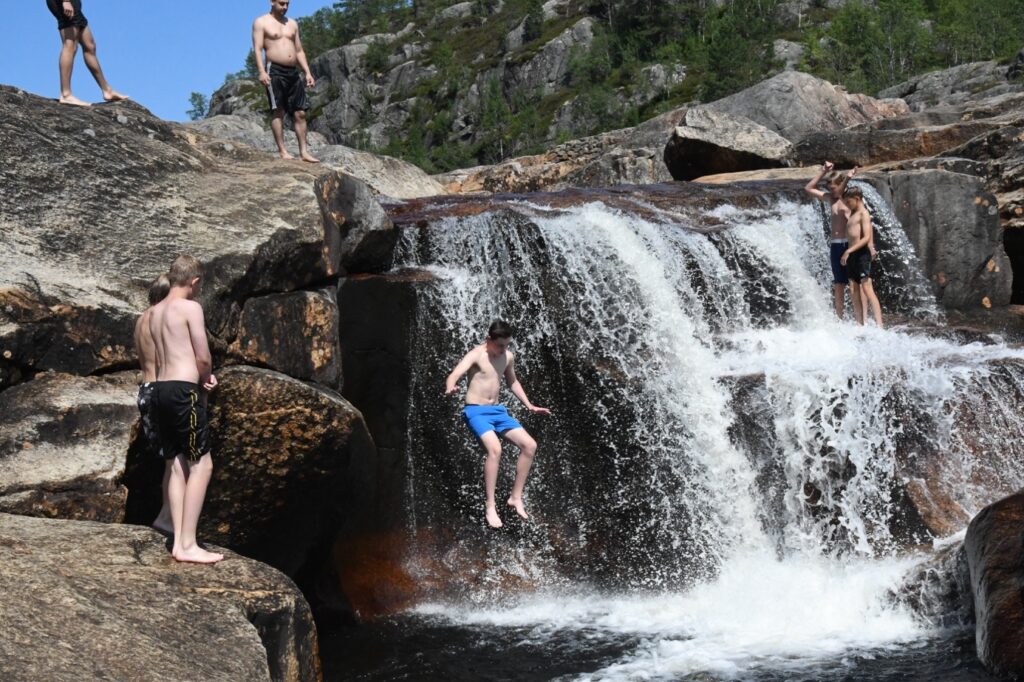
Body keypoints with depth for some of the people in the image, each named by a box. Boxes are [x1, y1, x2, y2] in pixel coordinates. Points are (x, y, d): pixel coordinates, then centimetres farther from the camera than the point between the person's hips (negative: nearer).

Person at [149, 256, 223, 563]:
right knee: (201, 465, -5)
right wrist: (205, 377, 9)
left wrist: (201, 375, 11)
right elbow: (203, 357, -12)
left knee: (178, 466, 10)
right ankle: (188, 545, -9)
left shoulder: (155, 312, 16)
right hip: (184, 390, -8)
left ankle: (178, 542, 9)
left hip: (161, 388, 8)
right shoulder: (190, 307, -8)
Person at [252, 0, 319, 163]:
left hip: (294, 72, 6)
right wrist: (261, 71, -19)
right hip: (275, 71, -6)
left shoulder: (292, 24, 20)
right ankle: (282, 151, -8)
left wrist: (307, 72, 11)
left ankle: (304, 151, 0)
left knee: (300, 113, 0)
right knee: (278, 111, -7)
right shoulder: (261, 22, 3)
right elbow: (257, 49, -6)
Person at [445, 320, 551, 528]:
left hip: (498, 411, 7)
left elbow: (512, 382, 25)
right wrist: (450, 387, -53)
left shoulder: (508, 357, 6)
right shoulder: (476, 355, -14)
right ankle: (490, 508, -24)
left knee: (530, 445, -5)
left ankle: (516, 498, 9)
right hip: (476, 412, -7)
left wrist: (529, 406, 23)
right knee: (495, 449, -31)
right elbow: (455, 374, -30)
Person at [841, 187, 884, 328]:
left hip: (861, 254, -9)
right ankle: (860, 324, 7)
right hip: (851, 255, 9)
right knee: (854, 291, 6)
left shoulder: (864, 213, -6)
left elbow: (866, 238, -16)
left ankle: (879, 325, -19)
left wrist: (849, 250, -21)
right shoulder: (853, 214, 19)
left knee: (867, 289, -15)